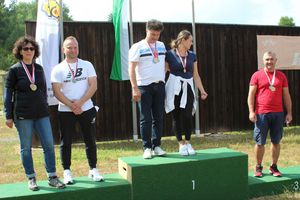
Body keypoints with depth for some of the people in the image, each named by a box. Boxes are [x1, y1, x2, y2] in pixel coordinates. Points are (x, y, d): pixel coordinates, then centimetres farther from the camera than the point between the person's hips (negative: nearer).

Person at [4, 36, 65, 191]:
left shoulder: (39, 68, 10)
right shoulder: (14, 70, -1)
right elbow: (8, 94, -1)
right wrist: (9, 116, -5)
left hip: (41, 114, 4)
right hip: (23, 115, -3)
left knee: (49, 145, 1)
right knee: (26, 148, 5)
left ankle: (52, 177, 12)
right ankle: (31, 179, 18)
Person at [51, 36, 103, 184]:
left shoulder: (87, 65, 4)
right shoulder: (58, 69, 0)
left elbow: (93, 86, -4)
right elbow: (57, 91, -7)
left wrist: (80, 102, -14)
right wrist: (72, 106, -15)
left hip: (87, 109, 1)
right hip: (65, 111, -1)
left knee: (90, 140, 7)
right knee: (66, 142, 5)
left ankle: (93, 169, 19)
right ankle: (67, 172, 17)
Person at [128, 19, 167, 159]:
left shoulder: (161, 46, 13)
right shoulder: (138, 47, -3)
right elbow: (131, 69, -8)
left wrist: (165, 81, 10)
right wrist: (135, 88, -15)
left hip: (159, 86, 5)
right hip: (144, 87, -5)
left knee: (159, 118, 7)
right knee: (145, 119, -2)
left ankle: (156, 146, 16)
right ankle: (147, 148, 6)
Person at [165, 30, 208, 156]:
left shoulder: (192, 56, 11)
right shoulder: (169, 54, -2)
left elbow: (196, 75, 14)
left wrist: (202, 90, 9)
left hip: (188, 88, 3)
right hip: (174, 88, -3)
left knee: (188, 116, -5)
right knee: (177, 116, 1)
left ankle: (188, 143, 10)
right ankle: (181, 144, 12)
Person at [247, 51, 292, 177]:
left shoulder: (281, 76, 10)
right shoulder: (257, 75, 2)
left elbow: (286, 96, 12)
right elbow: (251, 95, -1)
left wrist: (289, 113, 8)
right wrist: (251, 111, -10)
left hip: (278, 114, 3)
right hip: (261, 114, -3)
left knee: (276, 141, 8)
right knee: (260, 142, 1)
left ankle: (274, 167, 21)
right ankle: (258, 167, 15)